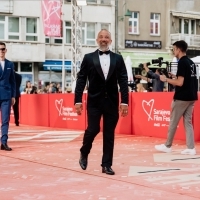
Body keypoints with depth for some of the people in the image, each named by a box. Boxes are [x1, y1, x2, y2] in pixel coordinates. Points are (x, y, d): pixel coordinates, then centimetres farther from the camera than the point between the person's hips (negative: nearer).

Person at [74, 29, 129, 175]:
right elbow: (81, 80, 1)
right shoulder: (89, 58, 3)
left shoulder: (118, 58, 6)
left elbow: (123, 81, 3)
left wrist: (125, 101, -5)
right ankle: (84, 153, 20)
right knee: (93, 129, -8)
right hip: (94, 101, -1)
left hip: (112, 102, 2)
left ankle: (106, 165, 11)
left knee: (109, 134, 3)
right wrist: (78, 100, -7)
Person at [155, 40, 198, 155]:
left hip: (181, 97, -8)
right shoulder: (191, 62, 12)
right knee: (188, 122, 9)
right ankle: (191, 148, 5)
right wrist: (175, 77, 18)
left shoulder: (182, 63, -15)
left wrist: (166, 79, -10)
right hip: (191, 97, 8)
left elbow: (180, 83, -20)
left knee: (173, 122, 3)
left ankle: (168, 146, 13)